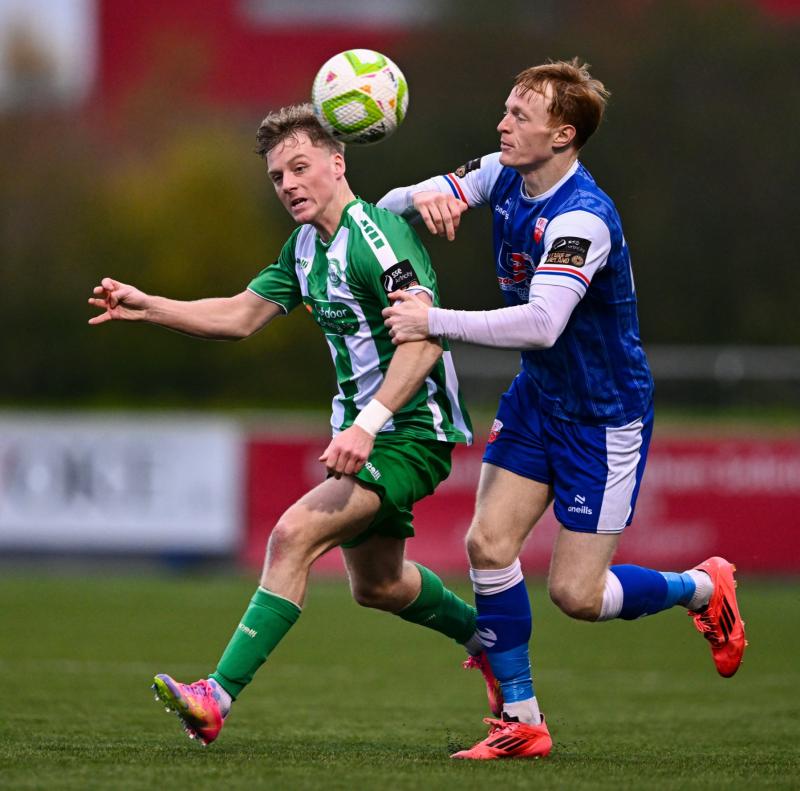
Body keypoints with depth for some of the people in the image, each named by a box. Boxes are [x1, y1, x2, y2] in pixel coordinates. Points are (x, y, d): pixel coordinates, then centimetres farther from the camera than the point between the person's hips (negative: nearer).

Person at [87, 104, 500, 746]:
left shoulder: (375, 234, -21)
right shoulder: (306, 246, 9)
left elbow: (424, 337, -32)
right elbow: (240, 316, 17)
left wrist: (367, 423, -41)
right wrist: (146, 307, 4)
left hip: (411, 435, -10)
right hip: (364, 433, 10)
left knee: (294, 534, -24)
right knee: (376, 585, 23)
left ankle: (219, 697, -27)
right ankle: (485, 636, 49)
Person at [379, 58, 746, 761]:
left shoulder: (582, 218, -28)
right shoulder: (504, 177, -3)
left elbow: (541, 324, -40)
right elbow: (391, 205, 5)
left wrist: (436, 321, -38)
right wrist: (424, 196, -18)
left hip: (605, 417, -7)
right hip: (537, 399, 7)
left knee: (576, 594, -6)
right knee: (488, 545, -5)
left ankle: (702, 589, 23)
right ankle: (521, 721, 6)